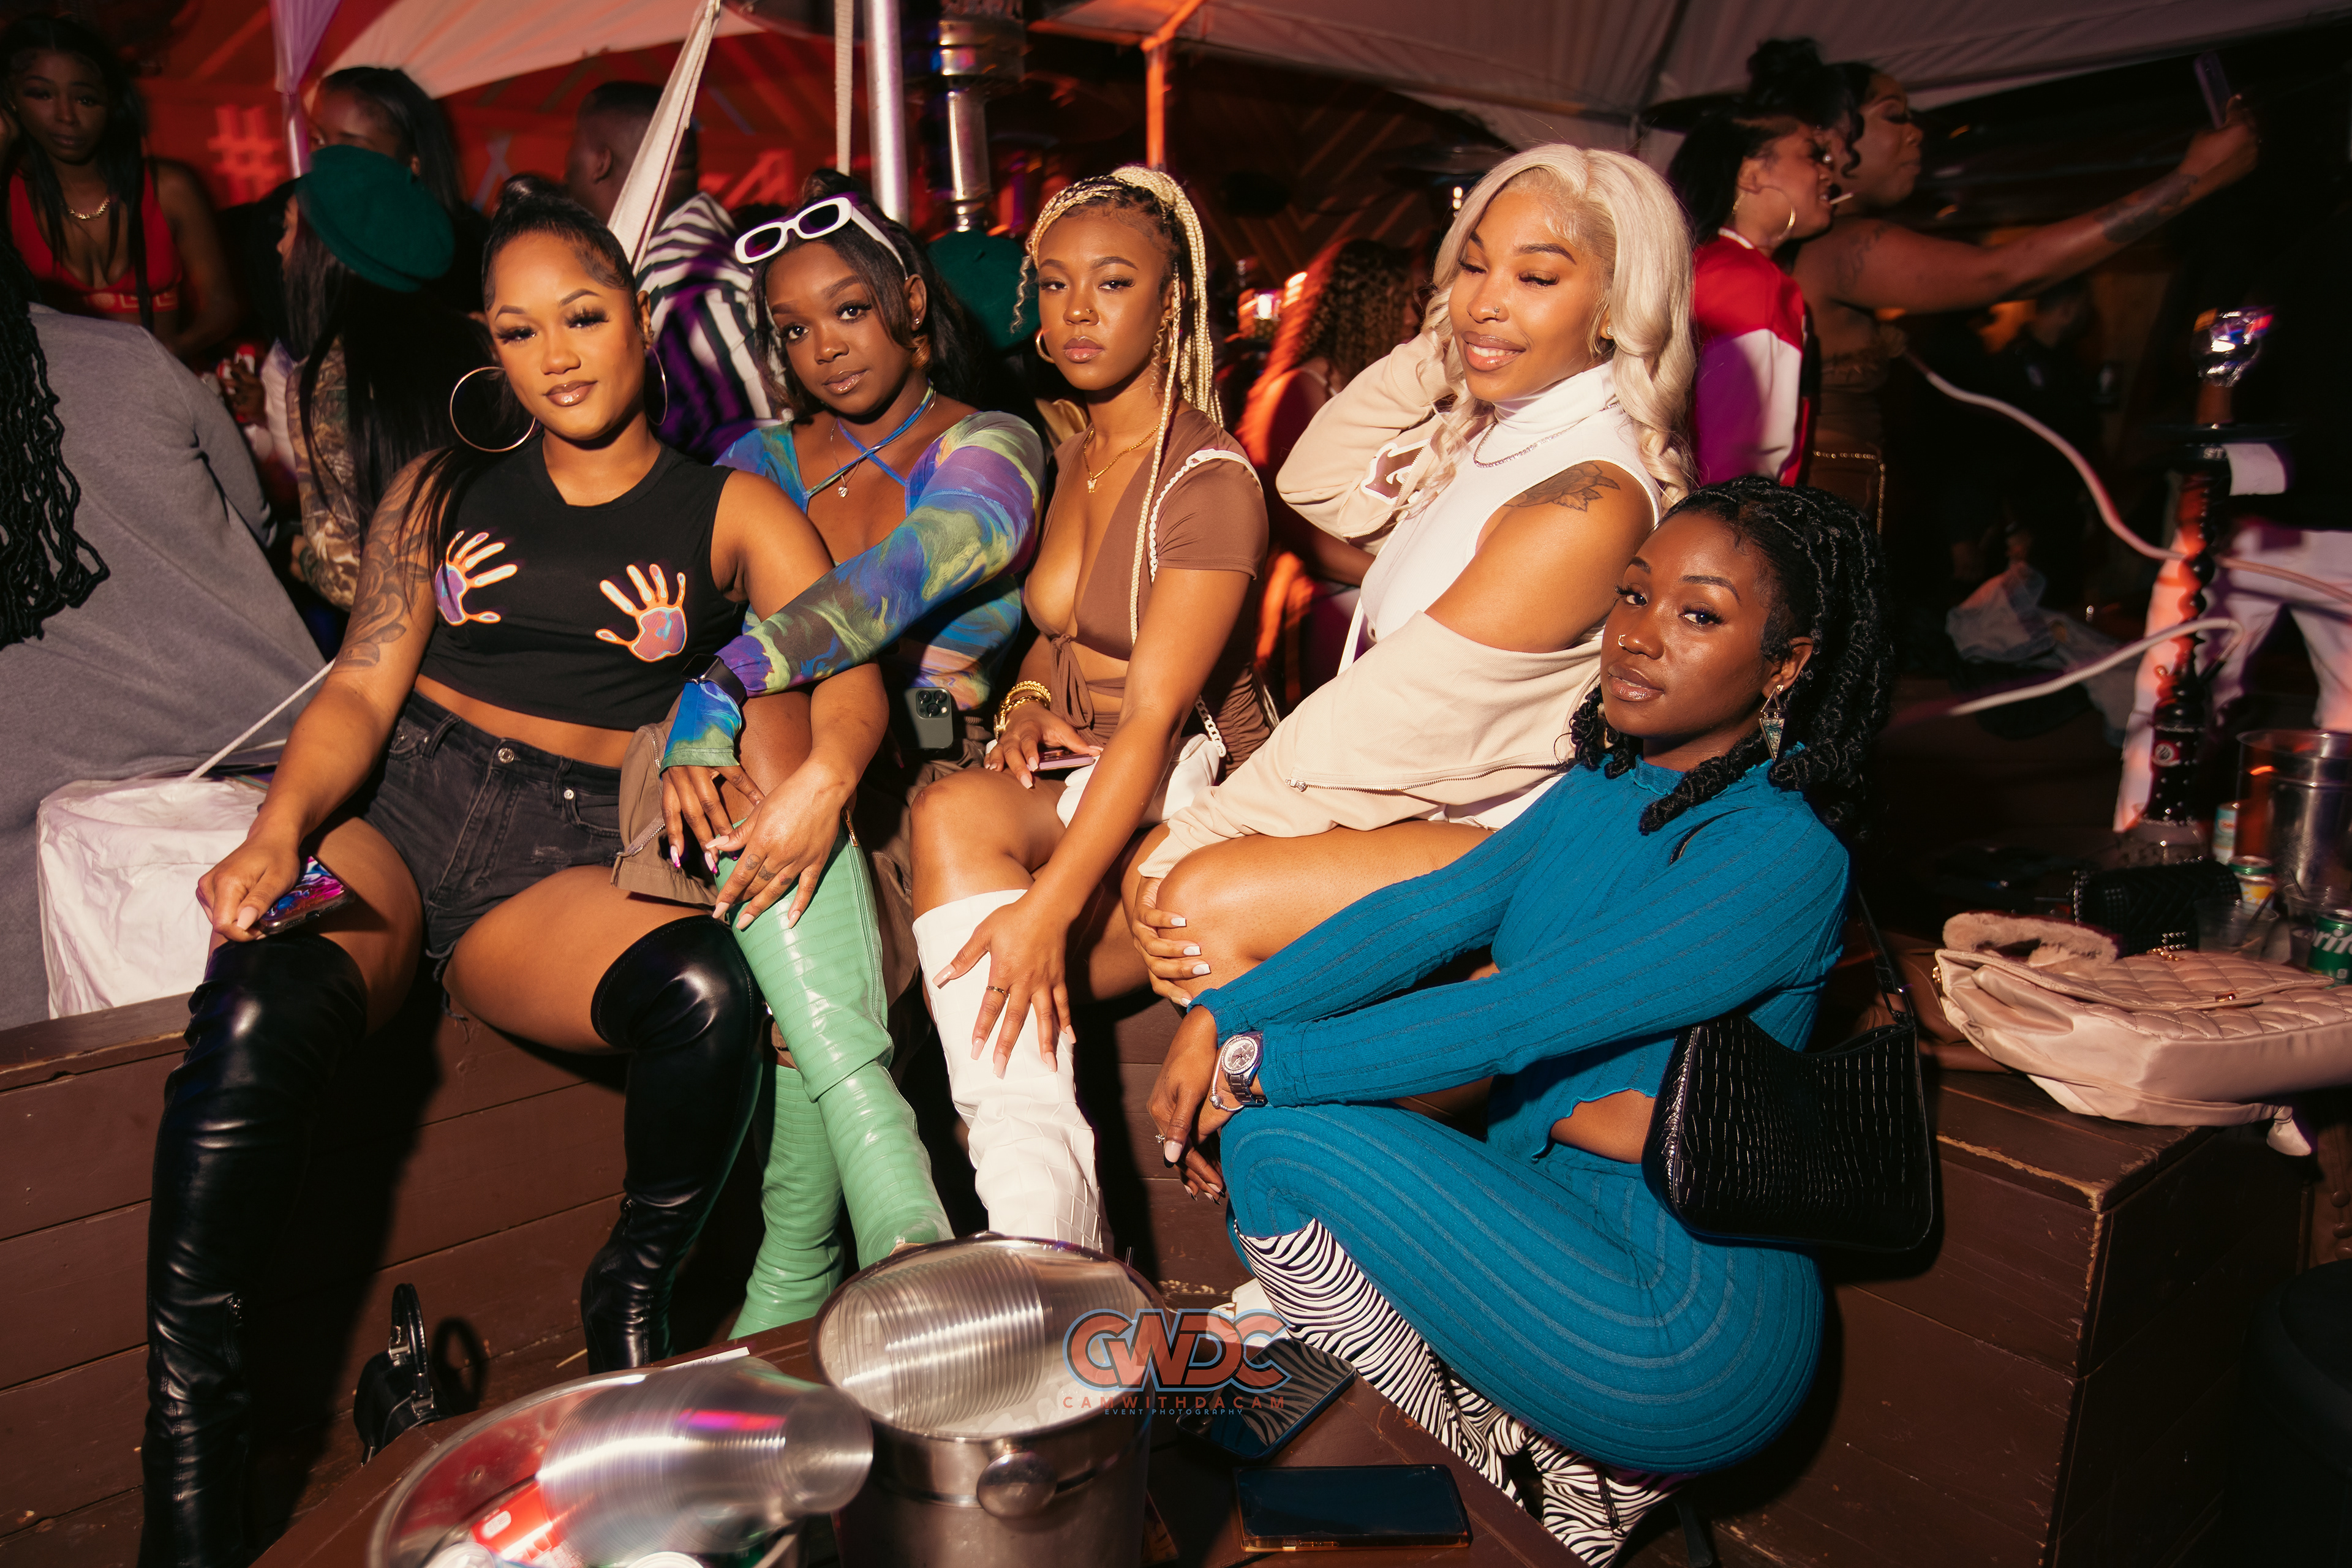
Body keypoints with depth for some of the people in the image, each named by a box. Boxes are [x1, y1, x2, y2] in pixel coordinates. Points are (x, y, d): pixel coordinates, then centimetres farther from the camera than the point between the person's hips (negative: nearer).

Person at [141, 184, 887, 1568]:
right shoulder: (444, 490, 19)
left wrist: (823, 774, -26)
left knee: (710, 992, -34)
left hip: (567, 859, -1)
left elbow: (847, 670, -2)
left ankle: (633, 1307, -6)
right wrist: (282, 826, -13)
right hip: (395, 803, 1)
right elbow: (363, 688, 8)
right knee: (262, 1011, -33)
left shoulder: (732, 511, 13)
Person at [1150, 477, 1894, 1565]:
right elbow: (1430, 912, -3)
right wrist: (1223, 1016, -14)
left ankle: (1491, 1469, 6)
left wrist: (1266, 1065, -20)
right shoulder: (1606, 789, 6)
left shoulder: (1784, 859, -19)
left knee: (1278, 1139, -15)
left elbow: (1516, 1019, -25)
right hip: (1553, 1209, 8)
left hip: (1685, 1324, -8)